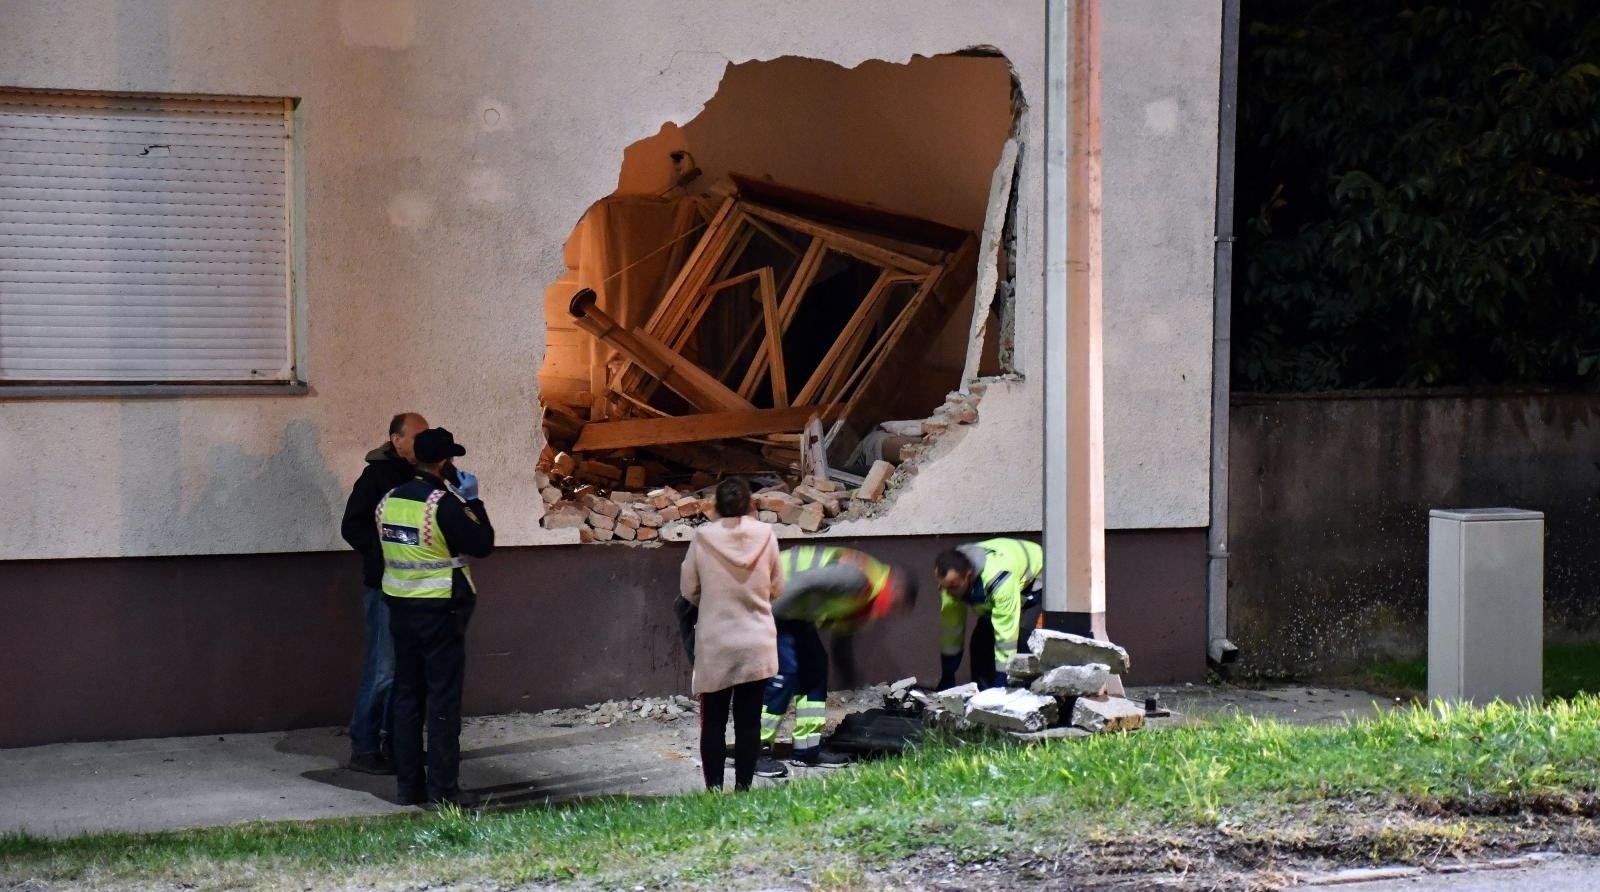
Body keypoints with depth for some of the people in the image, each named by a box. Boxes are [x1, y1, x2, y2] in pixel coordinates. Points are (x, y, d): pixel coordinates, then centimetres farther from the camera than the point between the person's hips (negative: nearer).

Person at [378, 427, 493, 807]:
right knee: (443, 699, -1)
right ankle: (443, 788, -1)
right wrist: (472, 500, 1)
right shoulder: (444, 504, -16)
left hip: (400, 607, 6)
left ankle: (409, 785, 13)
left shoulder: (389, 501, 4)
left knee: (407, 695, 11)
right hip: (439, 610, -6)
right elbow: (482, 544, -10)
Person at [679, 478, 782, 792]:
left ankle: (714, 788, 5)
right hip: (757, 644, 1)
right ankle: (743, 786, 6)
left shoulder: (703, 537, -8)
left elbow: (688, 589, 1)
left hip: (715, 645, -1)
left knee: (713, 721, 7)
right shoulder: (765, 535, -5)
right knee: (749, 720, 6)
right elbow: (777, 588, 4)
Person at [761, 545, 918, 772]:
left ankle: (807, 748, 16)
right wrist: (769, 616, -24)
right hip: (773, 602, -11)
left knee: (815, 665, 11)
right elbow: (805, 581, -29)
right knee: (783, 671, -15)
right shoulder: (858, 578, -24)